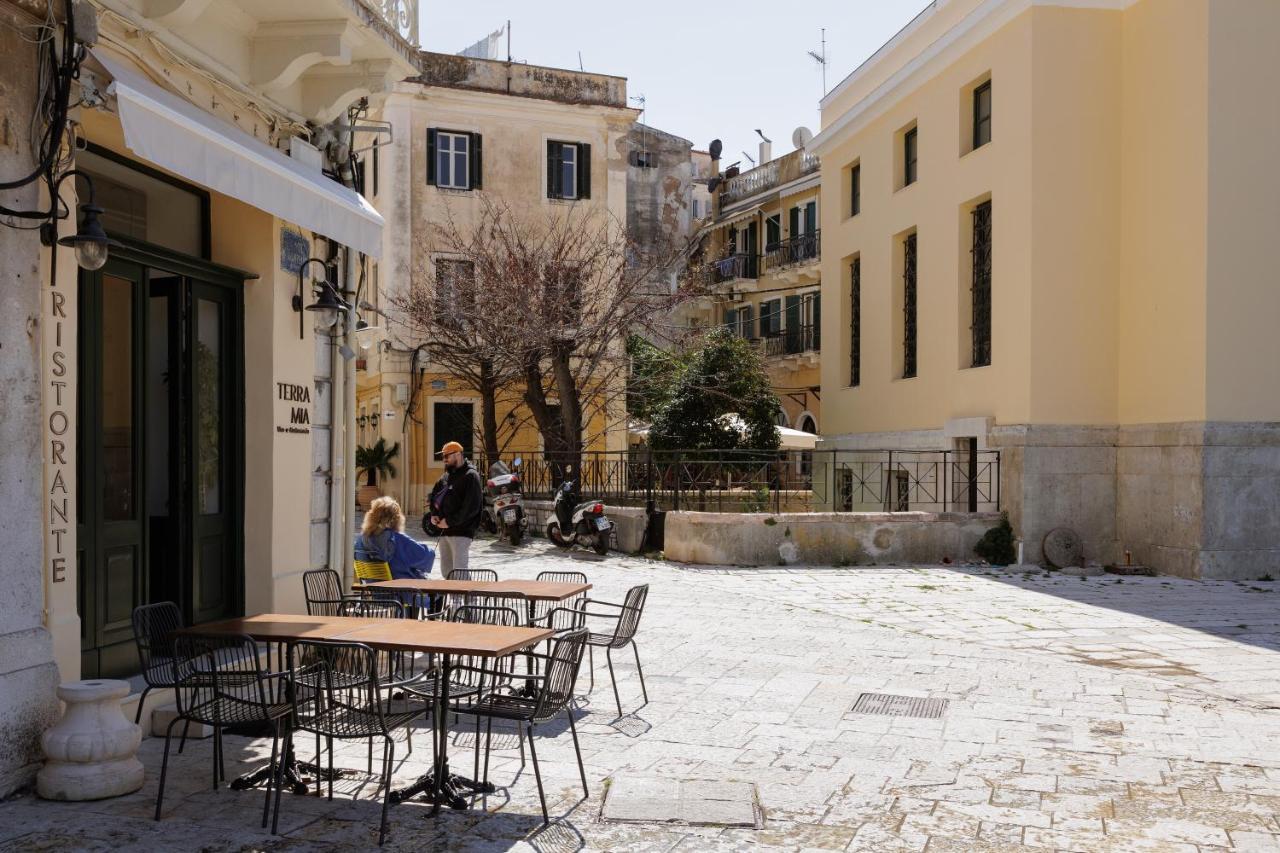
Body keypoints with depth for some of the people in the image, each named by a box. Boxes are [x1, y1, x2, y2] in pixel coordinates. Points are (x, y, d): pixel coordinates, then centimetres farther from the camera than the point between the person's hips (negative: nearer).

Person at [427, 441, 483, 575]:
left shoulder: (470, 476, -8)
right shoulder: (446, 476, 17)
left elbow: (471, 507, -17)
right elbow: (434, 496, 26)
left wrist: (450, 522, -16)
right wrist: (433, 514, 6)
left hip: (461, 532, -9)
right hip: (444, 531, 9)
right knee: (446, 571, 12)